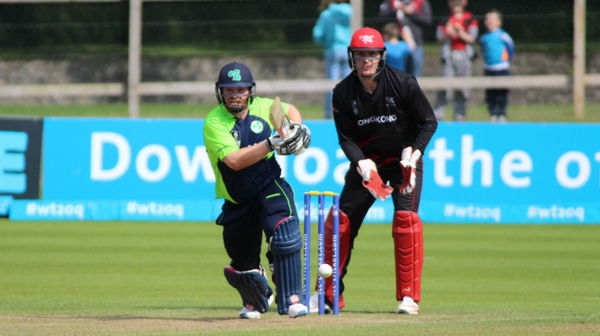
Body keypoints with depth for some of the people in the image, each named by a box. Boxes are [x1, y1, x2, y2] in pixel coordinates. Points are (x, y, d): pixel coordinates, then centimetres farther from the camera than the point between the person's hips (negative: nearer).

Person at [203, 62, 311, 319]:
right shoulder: (214, 123, -15)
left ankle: (291, 299, -27)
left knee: (285, 234, -29)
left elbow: (290, 109, 21)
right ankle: (254, 302, 42)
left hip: (270, 188, 0)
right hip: (237, 200, 0)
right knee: (244, 266, 8)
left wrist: (297, 128, -1)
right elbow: (234, 160, -29)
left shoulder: (262, 107, -2)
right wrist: (271, 144, -38)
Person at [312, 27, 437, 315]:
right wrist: (363, 164, -23)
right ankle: (329, 295, 11)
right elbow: (346, 138, -6)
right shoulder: (343, 92, -10)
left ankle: (408, 296, -13)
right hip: (366, 159, 3)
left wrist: (413, 153, -21)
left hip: (404, 158, -3)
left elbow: (429, 122, -8)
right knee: (340, 220, -2)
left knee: (406, 218, -20)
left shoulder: (403, 84, -18)